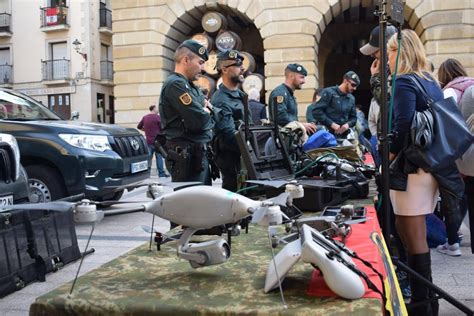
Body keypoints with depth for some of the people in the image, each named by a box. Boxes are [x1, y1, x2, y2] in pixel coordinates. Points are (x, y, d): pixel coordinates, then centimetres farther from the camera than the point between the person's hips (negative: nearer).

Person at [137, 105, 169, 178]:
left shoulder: (145, 117, 8)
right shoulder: (157, 117, -9)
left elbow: (139, 127, 16)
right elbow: (162, 128, -9)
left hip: (148, 141, 5)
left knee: (148, 157, 8)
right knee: (159, 157, 1)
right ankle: (161, 173, 3)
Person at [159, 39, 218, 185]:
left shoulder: (189, 85, 19)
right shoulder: (176, 84, -14)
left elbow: (214, 115, 19)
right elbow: (199, 121, -22)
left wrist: (207, 112, -4)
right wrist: (207, 114, 0)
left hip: (199, 156, 10)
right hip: (187, 157, -10)